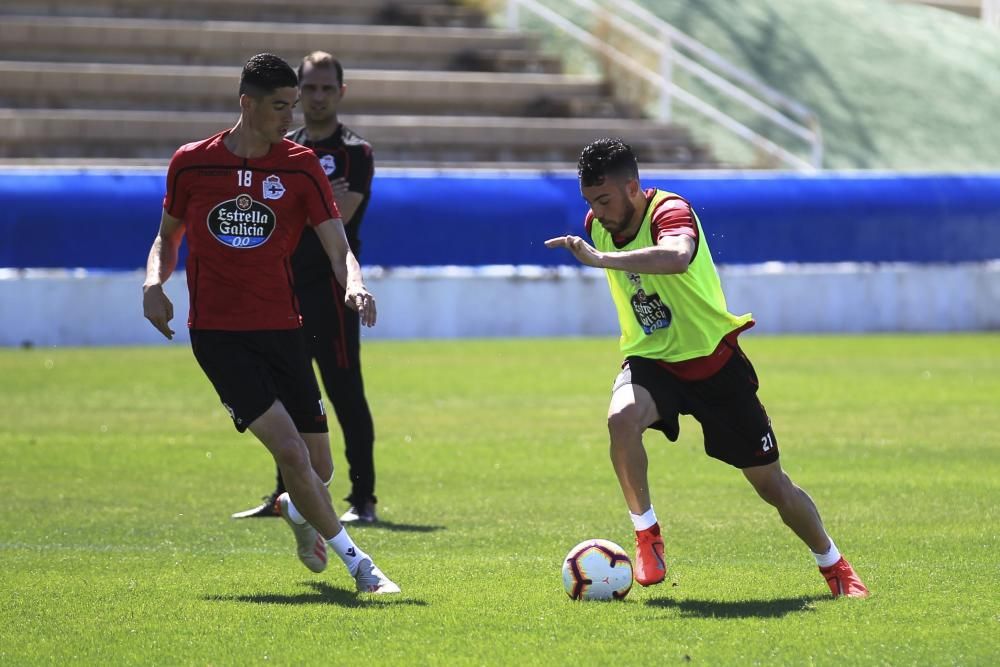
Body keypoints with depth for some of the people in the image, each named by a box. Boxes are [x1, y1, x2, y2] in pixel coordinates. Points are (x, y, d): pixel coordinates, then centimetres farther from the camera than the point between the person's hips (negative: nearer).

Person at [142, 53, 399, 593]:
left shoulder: (299, 165, -1)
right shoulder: (191, 163, 0)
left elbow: (338, 248, -7)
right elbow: (168, 234, 16)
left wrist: (353, 283, -29)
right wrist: (153, 282, -4)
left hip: (280, 328, 2)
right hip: (217, 334, -2)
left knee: (318, 467, 4)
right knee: (289, 449, -19)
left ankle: (295, 511, 42)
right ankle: (357, 564, -8)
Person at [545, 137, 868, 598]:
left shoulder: (670, 211, -25)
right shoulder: (597, 225, -4)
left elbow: (677, 257, -51)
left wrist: (600, 259, -55)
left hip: (713, 362, -4)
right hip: (651, 361, 4)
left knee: (770, 483, 4)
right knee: (622, 418, -33)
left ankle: (833, 565, 28)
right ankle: (646, 535, -16)